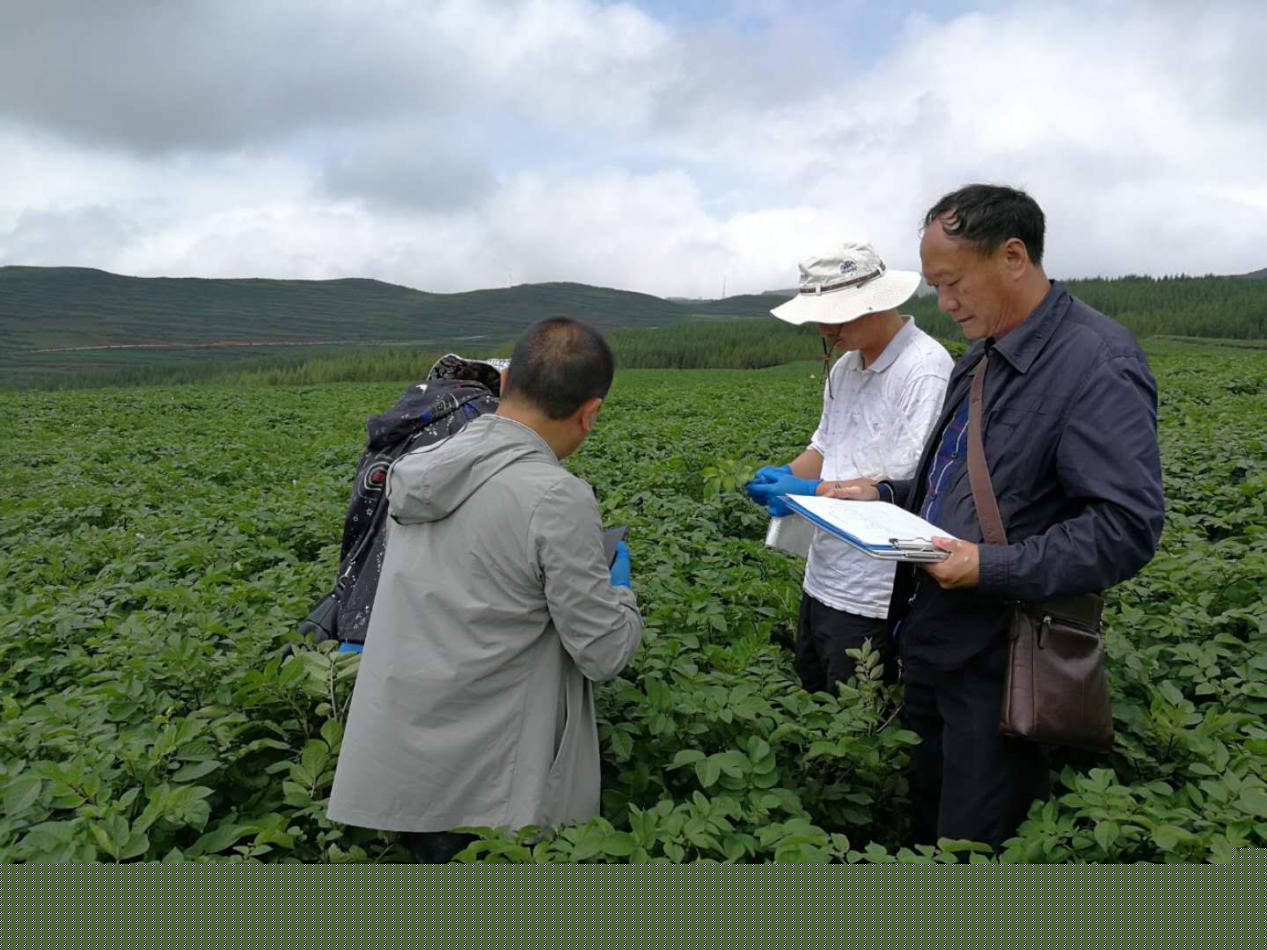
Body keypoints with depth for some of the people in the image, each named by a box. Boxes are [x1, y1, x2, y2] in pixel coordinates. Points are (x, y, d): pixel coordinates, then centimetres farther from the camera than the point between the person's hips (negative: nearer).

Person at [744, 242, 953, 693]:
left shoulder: (925, 368, -18)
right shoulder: (845, 367, 10)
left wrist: (814, 492, -22)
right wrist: (787, 475, -1)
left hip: (872, 598, -9)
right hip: (823, 579, 9)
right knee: (809, 700, 22)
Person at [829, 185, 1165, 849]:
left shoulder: (1099, 364, -18)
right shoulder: (982, 356, 11)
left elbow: (1127, 529, -23)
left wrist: (995, 568, -26)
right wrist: (883, 494, 6)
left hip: (996, 663, -8)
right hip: (931, 640, 9)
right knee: (924, 814, 24)